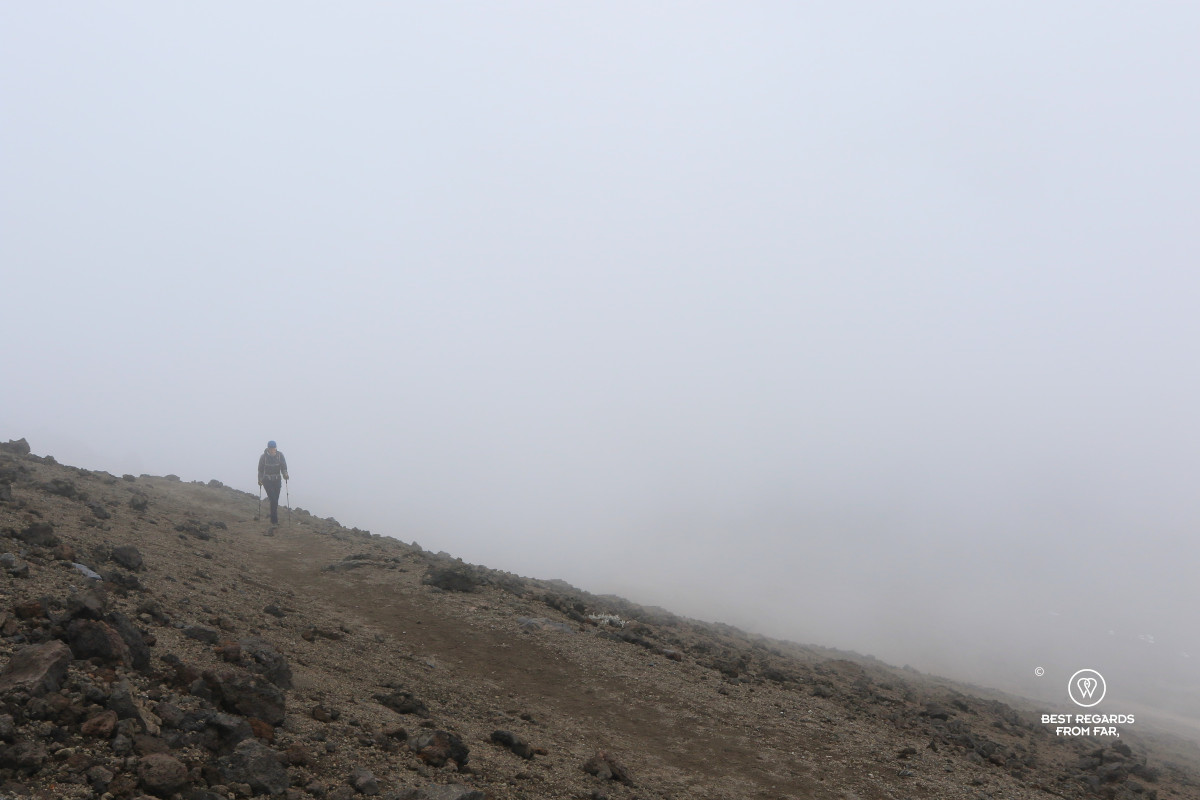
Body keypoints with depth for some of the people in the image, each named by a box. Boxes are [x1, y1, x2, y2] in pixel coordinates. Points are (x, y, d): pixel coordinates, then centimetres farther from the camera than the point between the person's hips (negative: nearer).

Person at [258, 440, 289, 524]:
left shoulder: (280, 455, -6)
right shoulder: (263, 456, -10)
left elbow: (284, 467, -4)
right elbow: (260, 469, -1)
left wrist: (285, 474, -23)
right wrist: (260, 480, -9)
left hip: (277, 481, 3)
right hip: (267, 481, -3)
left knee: (275, 500, 9)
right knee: (273, 500, -14)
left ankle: (273, 519, 25)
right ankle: (275, 520, -9)